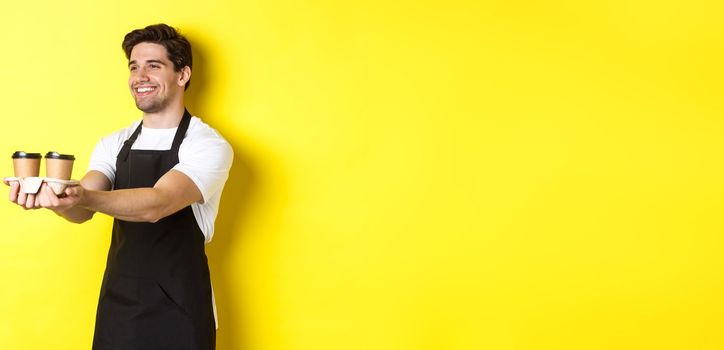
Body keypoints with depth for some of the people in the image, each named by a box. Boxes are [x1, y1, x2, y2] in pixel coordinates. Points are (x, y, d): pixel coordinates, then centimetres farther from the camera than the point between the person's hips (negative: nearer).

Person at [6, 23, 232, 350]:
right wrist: (50, 198, -30)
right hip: (117, 306, 5)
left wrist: (84, 197, -41)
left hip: (179, 311, -4)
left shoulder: (209, 146, -10)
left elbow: (156, 205, -25)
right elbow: (82, 211, -8)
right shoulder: (114, 144, 7)